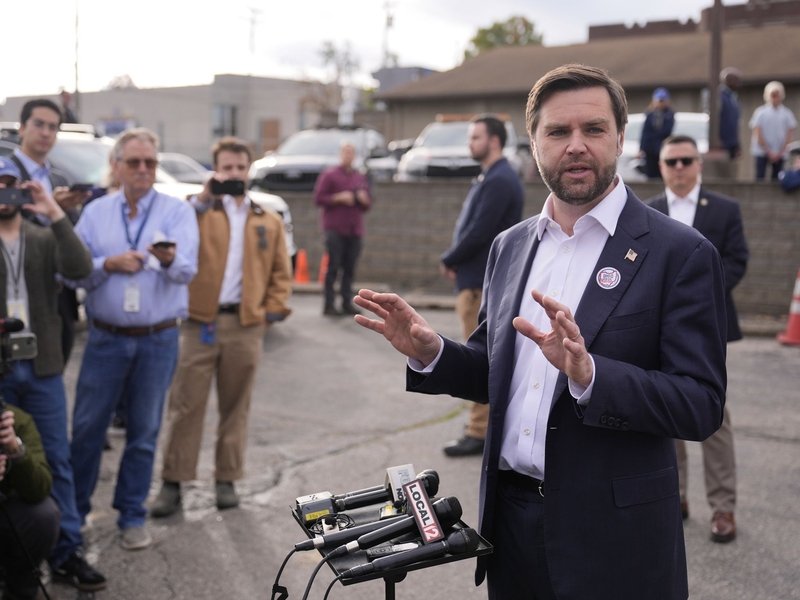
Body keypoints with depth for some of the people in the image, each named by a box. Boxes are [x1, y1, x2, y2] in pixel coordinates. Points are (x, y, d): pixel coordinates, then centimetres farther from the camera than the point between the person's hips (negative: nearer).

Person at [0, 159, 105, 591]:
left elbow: (80, 268, -10)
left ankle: (66, 553, 11)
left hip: (42, 367, 2)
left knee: (56, 460, 4)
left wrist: (55, 214, -17)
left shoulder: (45, 238, 9)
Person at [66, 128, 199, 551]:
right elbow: (72, 271, 0)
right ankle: (73, 510, 21)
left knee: (144, 432, 8)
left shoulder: (178, 211, 0)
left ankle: (132, 516, 22)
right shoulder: (95, 212, 7)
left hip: (158, 340, -1)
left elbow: (187, 269, -16)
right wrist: (109, 264, -16)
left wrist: (170, 259, -38)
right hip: (106, 337, 1)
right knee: (87, 426, 5)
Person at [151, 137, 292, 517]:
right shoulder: (199, 211, 7)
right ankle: (173, 482, 6)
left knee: (235, 407, 9)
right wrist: (202, 201, -17)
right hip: (200, 322, -2)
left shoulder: (268, 221, 14)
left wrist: (274, 309, 4)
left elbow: (281, 272, 15)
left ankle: (227, 480, 19)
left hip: (246, 326, 2)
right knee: (186, 405, -1)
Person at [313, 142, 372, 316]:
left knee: (350, 269, 2)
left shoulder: (361, 178, 19)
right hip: (335, 228, -5)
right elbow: (318, 198, -3)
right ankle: (329, 305, -8)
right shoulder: (329, 175, 4)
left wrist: (364, 199, -1)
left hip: (355, 230, 5)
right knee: (333, 267, -9)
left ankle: (347, 303, 6)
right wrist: (339, 198, -13)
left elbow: (368, 204, 21)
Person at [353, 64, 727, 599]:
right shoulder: (510, 246, 8)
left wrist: (587, 372, -30)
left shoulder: (681, 253, -10)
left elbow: (701, 406, -16)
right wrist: (431, 354, -5)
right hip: (510, 513, 5)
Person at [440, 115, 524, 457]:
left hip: (482, 284, -10)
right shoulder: (491, 178, 17)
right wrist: (455, 261, 4)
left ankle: (479, 432, -1)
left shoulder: (498, 181, -17)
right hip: (479, 279, 10)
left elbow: (479, 233, -23)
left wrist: (449, 261, -8)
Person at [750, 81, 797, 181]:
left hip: (780, 153, 2)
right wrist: (768, 152, -8)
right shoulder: (760, 112, -1)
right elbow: (758, 135, -3)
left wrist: (780, 153, -7)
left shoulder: (787, 114, 4)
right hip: (762, 151, -2)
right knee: (760, 177, -8)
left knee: (777, 179, -1)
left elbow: (790, 134, 2)